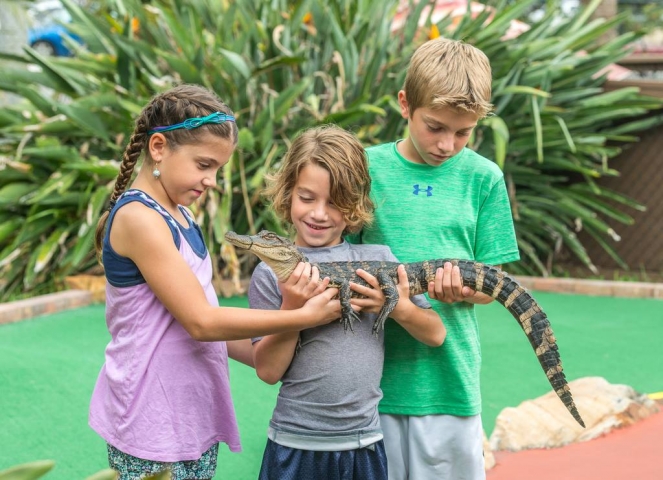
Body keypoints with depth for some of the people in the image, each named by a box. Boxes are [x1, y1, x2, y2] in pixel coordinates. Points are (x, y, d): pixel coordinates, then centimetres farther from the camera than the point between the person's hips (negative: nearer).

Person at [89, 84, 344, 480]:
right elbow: (200, 321, -20)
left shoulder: (180, 217, 11)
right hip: (154, 429, -8)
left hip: (196, 416, 8)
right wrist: (304, 317, -17)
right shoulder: (138, 218, -16)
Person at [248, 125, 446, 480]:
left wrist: (400, 308, -10)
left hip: (365, 446, 2)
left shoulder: (378, 258, 3)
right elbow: (268, 370, -7)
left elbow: (435, 334, 7)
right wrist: (292, 308, -18)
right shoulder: (272, 273, -4)